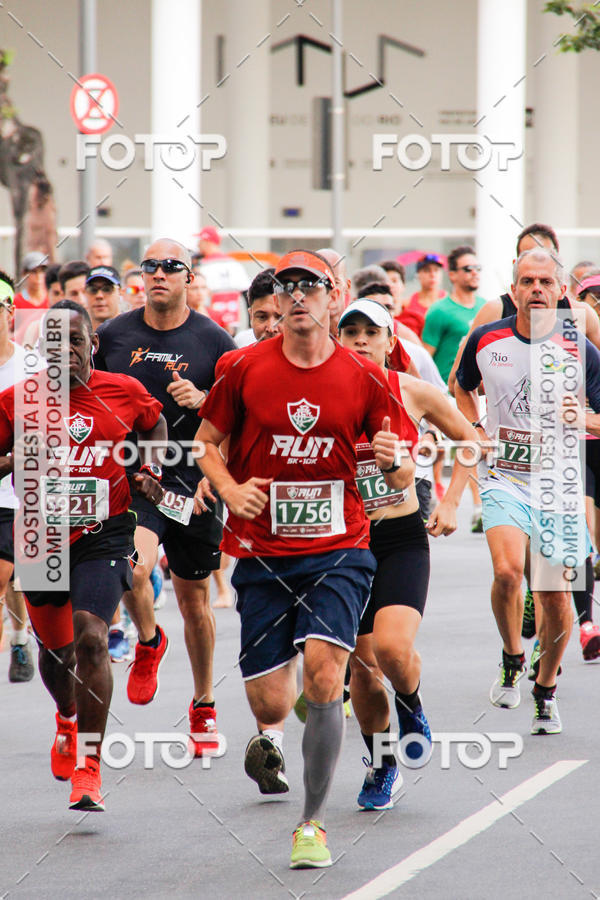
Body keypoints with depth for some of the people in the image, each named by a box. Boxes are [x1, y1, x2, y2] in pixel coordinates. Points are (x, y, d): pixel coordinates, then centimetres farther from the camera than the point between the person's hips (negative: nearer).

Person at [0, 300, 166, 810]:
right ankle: (67, 718, 51)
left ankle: (89, 768, -15)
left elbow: (155, 424, 20)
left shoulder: (124, 392, -1)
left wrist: (150, 471, 5)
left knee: (90, 638, -19)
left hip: (103, 534, -2)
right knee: (56, 649, 15)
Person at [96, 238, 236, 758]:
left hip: (193, 481, 0)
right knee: (133, 567, -26)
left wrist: (202, 400, -17)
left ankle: (204, 707, 28)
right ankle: (149, 643, 8)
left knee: (194, 598, 10)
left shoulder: (213, 341, -1)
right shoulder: (114, 335, 4)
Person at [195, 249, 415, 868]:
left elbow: (402, 477, 5)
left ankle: (312, 824, -9)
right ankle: (270, 731, 40)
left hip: (337, 549, -1)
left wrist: (393, 462, -18)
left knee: (322, 670, -22)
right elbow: (206, 442, 11)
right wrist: (231, 489, -8)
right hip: (261, 554, 1)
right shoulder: (242, 368, 0)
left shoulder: (363, 379, -1)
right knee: (268, 700, -2)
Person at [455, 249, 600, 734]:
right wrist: (477, 431, 5)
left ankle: (546, 691, 24)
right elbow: (463, 387, 21)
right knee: (507, 570, -23)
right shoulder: (486, 340, 0)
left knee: (555, 594, 1)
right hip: (504, 476, 0)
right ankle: (512, 662, 3)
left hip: (559, 482, 0)